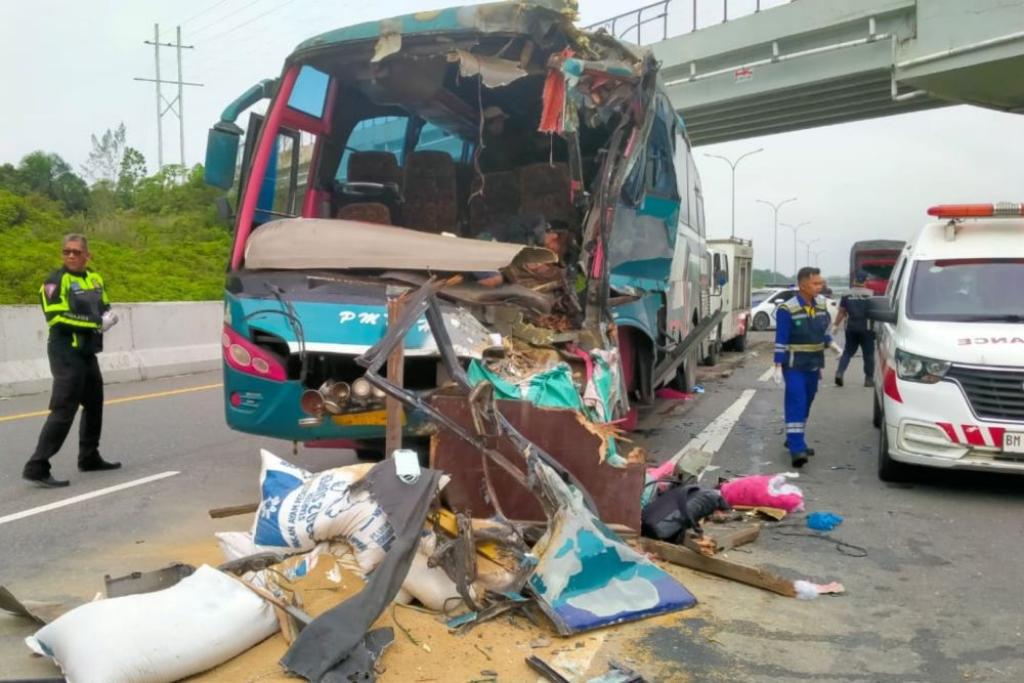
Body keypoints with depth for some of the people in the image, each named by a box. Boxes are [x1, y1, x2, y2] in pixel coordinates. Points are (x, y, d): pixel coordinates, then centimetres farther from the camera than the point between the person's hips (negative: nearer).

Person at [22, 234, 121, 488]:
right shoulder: (56, 281, -10)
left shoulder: (94, 278, 14)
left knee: (94, 404, 19)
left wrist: (109, 316, -3)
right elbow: (57, 317, -20)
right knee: (63, 410, -14)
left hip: (87, 352, 9)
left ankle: (89, 457, 33)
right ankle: (36, 467, -12)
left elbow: (105, 307, 22)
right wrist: (96, 323, -20)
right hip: (66, 353, -9)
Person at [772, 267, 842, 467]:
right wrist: (778, 367, -14)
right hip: (794, 366, -7)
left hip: (814, 364, 7)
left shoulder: (821, 305, 6)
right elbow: (781, 340, -14)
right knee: (796, 404, -13)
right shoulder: (787, 309, -15)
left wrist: (831, 343, 5)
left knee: (806, 404, 14)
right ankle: (797, 448, -15)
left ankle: (794, 440, 28)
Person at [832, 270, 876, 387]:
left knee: (848, 352, 12)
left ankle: (839, 372, -5)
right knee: (868, 354, 7)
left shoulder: (847, 295, 3)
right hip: (866, 328, -3)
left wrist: (836, 325, 12)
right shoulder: (870, 294, -5)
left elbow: (841, 312, 5)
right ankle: (869, 379, 9)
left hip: (851, 328, 3)